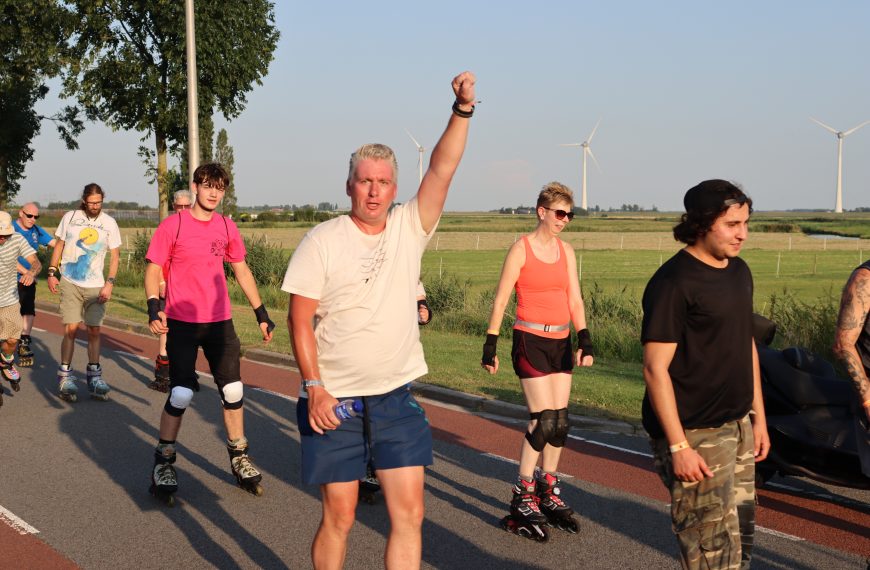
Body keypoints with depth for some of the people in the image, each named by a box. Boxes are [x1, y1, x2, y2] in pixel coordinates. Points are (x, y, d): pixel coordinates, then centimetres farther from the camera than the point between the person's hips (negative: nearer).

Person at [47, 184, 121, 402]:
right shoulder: (69, 217, 4)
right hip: (69, 283, -1)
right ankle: (65, 376, 1)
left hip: (95, 286, 1)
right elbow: (59, 246, 12)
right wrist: (52, 273, 5)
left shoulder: (109, 223, 2)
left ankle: (94, 376, 13)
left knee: (94, 330, 1)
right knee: (70, 329, -9)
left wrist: (109, 283, -6)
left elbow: (115, 256, 4)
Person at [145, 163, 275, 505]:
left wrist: (261, 313, 14)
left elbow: (242, 271, 15)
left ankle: (239, 458, 23)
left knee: (233, 391, 6)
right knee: (181, 394, -8)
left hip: (220, 321, 4)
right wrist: (154, 308, -19)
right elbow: (153, 270, -4)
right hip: (181, 322, -4)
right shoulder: (173, 225, -6)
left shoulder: (227, 227, 6)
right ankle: (163, 463, 10)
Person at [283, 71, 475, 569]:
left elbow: (443, 170, -8)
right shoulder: (322, 241, -5)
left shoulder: (409, 229, 3)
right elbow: (300, 319, -7)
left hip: (397, 398, 3)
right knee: (339, 516, 5)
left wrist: (462, 109, -20)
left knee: (410, 512, 1)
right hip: (334, 400, -3)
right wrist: (314, 387, -16)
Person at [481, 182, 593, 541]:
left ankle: (548, 494, 21)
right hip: (531, 341, -6)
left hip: (561, 342, 6)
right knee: (544, 421, -11)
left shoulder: (566, 251, 10)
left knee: (560, 422, 7)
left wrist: (584, 340, -5)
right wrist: (490, 345, -10)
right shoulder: (521, 249, -7)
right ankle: (522, 501, -1)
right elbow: (500, 299, -7)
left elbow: (575, 300, 7)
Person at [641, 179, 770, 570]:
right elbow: (656, 369, -18)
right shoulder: (674, 283, -17)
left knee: (741, 538, 14)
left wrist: (759, 417, 16)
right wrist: (678, 446, -20)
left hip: (738, 427, 8)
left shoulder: (739, 271, 10)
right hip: (695, 434, -8)